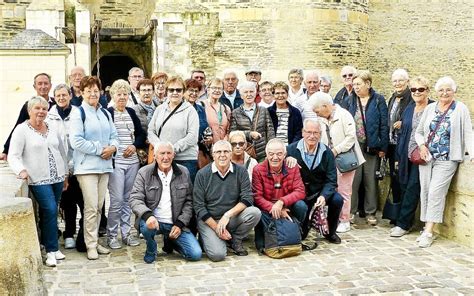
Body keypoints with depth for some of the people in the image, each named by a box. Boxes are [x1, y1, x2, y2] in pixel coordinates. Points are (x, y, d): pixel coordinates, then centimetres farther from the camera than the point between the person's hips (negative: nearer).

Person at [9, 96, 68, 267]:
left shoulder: (52, 128, 11)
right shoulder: (22, 130, -4)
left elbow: (63, 150, 19)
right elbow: (13, 156, -8)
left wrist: (65, 173, 16)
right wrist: (21, 170, -25)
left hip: (57, 177, 5)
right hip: (38, 179, -5)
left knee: (49, 212, 9)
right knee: (50, 210, -14)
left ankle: (46, 244, 23)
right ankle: (52, 250, -3)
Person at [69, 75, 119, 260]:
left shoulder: (105, 113, 15)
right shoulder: (78, 113, -5)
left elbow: (113, 135, 18)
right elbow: (76, 141, -14)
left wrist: (112, 147, -5)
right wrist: (99, 149, -13)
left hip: (104, 165, 6)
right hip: (87, 167, -6)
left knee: (99, 206, 9)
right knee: (91, 207, -7)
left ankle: (95, 242, 19)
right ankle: (91, 245, 2)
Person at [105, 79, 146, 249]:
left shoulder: (131, 113, 13)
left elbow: (141, 134, 15)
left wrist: (135, 145, -2)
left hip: (132, 162, 5)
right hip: (115, 162, -5)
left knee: (128, 199, 10)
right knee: (116, 200, -5)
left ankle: (126, 233, 20)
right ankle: (111, 235, 9)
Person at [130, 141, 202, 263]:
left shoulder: (183, 172, 5)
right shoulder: (144, 173, -2)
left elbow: (189, 201, 6)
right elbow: (135, 199, -10)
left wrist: (180, 224, -7)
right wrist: (147, 215, -30)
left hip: (175, 224, 2)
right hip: (153, 221, -2)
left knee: (196, 254, -12)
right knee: (146, 225, -38)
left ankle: (170, 241, 21)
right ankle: (151, 249, -1)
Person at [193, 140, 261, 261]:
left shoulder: (241, 171, -2)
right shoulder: (202, 174, -7)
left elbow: (247, 199, -10)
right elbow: (198, 206, -8)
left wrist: (228, 215, -23)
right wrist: (216, 228, -14)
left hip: (232, 218, 3)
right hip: (208, 220, -3)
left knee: (255, 212, -25)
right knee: (218, 254, -25)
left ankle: (235, 240, 1)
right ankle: (209, 238, 12)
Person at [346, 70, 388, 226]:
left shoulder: (378, 100, 0)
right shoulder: (350, 101, 7)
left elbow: (384, 124, -2)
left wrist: (383, 147, -6)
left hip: (372, 146, -1)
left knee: (370, 180, 7)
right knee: (353, 179, 1)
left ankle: (370, 212, 17)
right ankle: (350, 211, 12)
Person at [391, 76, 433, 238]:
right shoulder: (409, 108, 12)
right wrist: (398, 155, 13)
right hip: (406, 156, 6)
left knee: (412, 189, -4)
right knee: (404, 187, 8)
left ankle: (403, 224, 4)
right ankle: (406, 222, 20)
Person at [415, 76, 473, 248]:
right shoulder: (430, 108, 11)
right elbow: (419, 132, 16)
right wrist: (421, 145, -3)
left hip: (446, 159, -4)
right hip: (427, 157, 4)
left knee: (436, 192, -12)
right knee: (425, 192, 3)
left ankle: (428, 232, -10)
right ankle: (427, 228, 13)